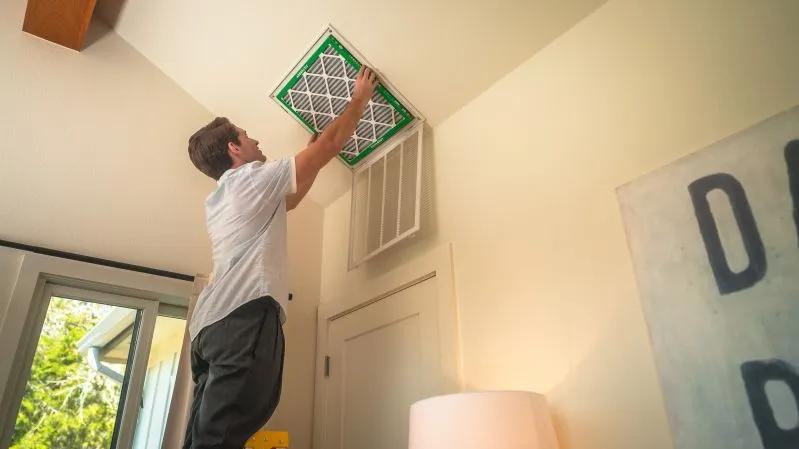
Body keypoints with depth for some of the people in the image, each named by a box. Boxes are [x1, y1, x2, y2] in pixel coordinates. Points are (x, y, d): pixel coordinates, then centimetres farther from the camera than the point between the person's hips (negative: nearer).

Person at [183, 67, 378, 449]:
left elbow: (288, 200, 44)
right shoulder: (254, 177, 6)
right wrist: (361, 98, 24)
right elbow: (331, 144, 10)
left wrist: (312, 150, 51)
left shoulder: (217, 199, 31)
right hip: (246, 313, -9)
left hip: (211, 321, 9)